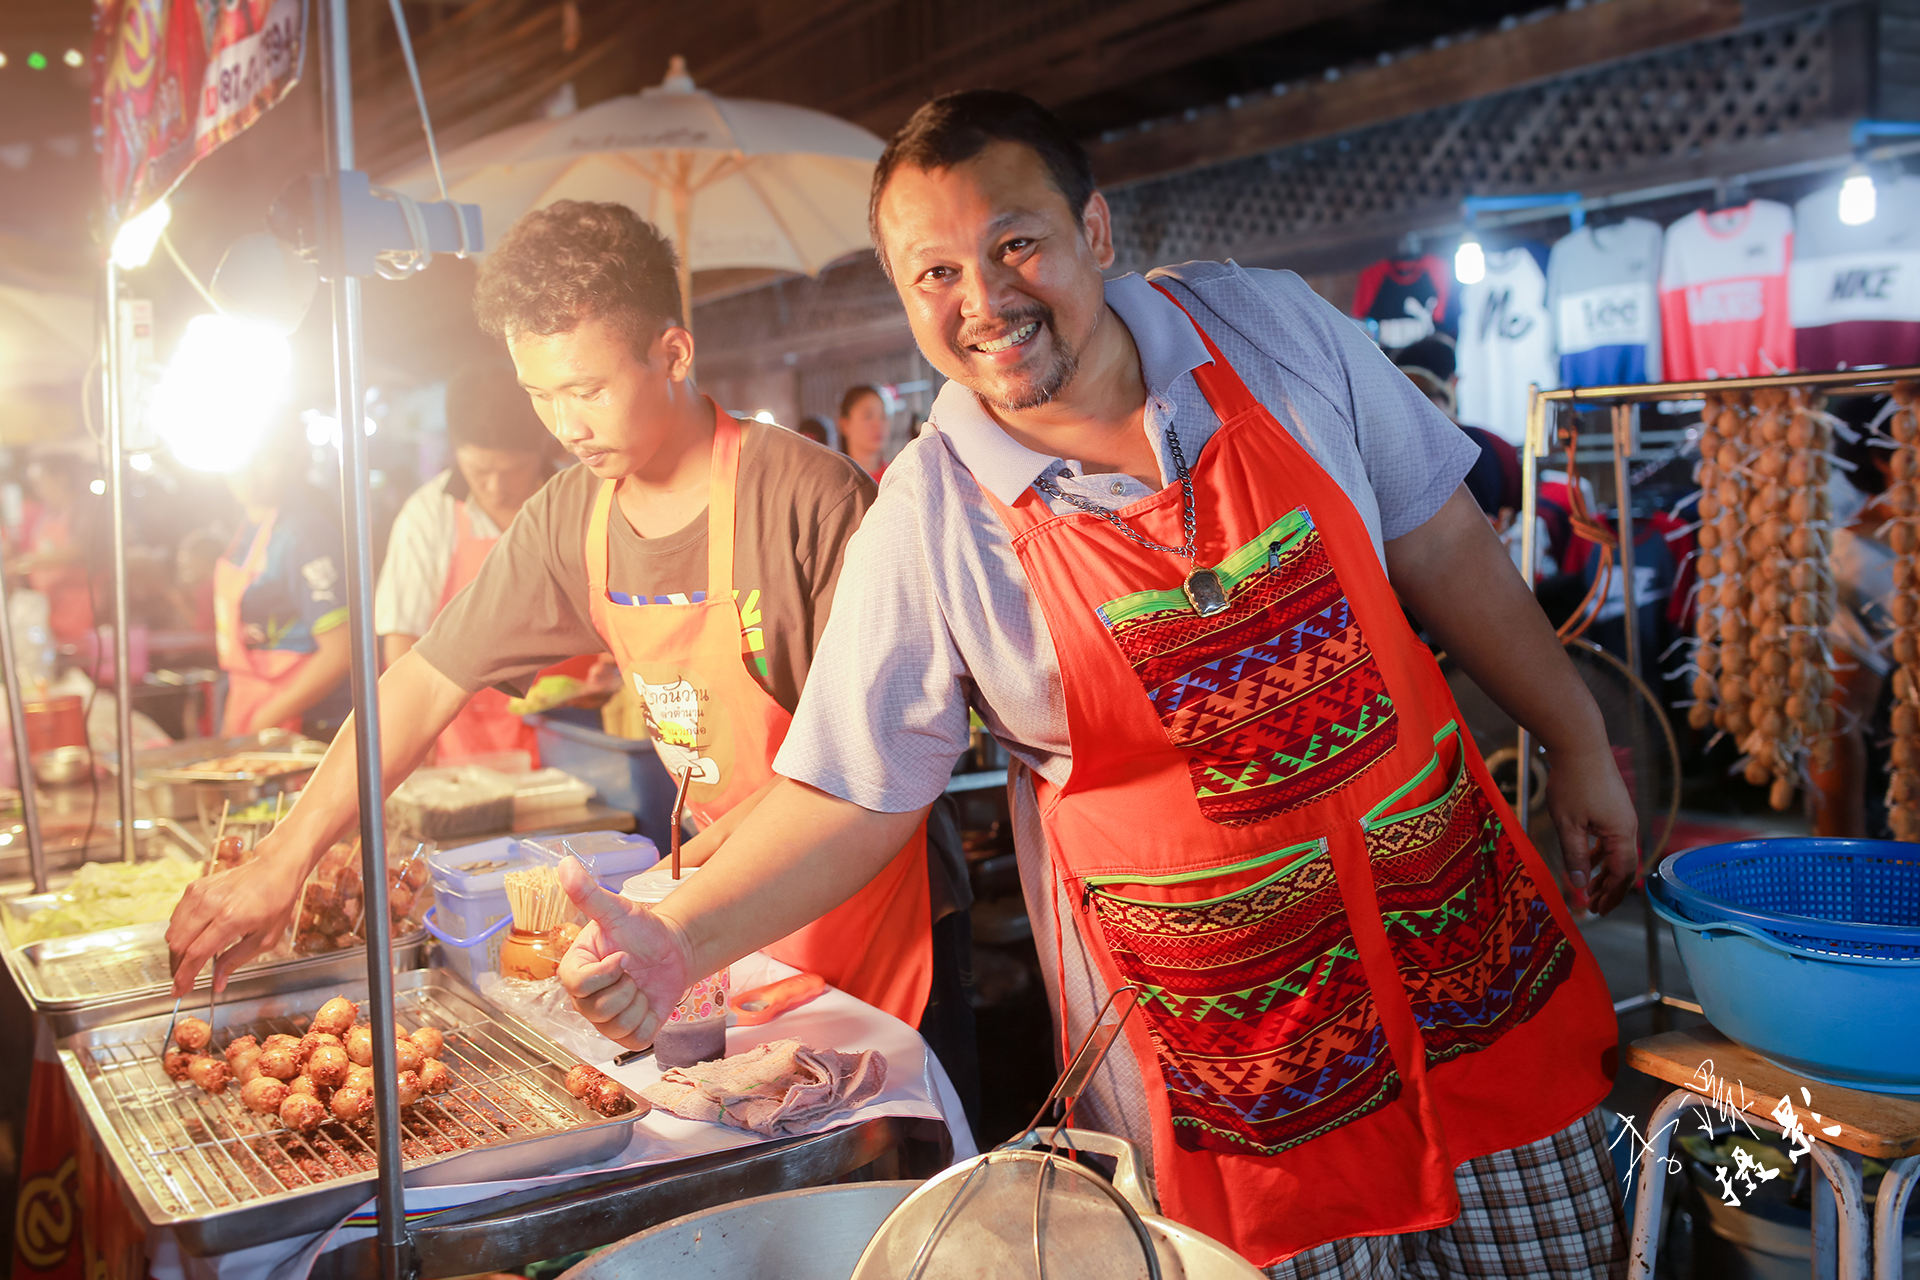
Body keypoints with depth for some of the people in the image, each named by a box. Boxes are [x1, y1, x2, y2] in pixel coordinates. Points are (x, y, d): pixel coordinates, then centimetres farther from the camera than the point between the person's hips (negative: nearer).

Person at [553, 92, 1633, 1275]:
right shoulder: (929, 521, -12)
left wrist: (1579, 743, 8)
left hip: (1465, 939, 3)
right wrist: (681, 938, -22)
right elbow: (854, 793, -8)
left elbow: (1442, 547, 3)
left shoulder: (1270, 328, -6)